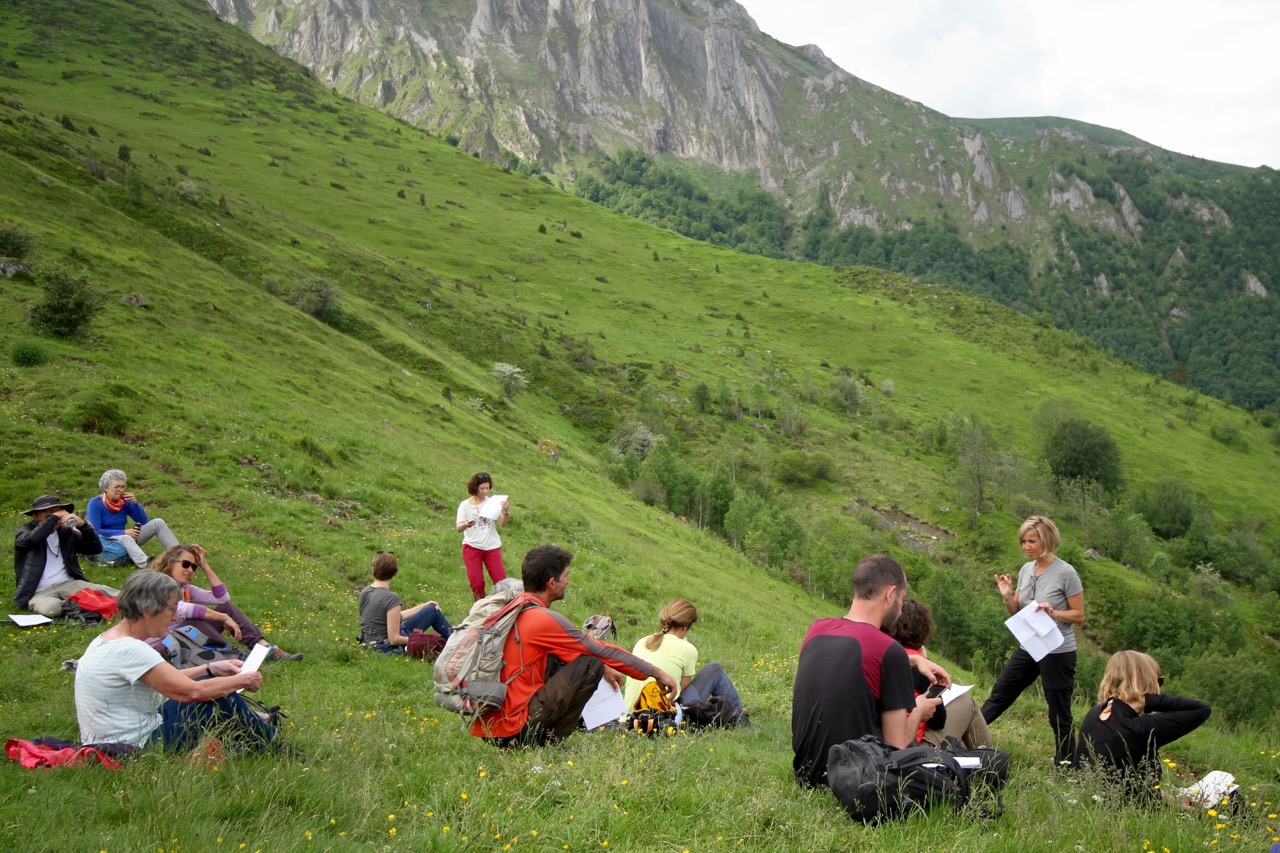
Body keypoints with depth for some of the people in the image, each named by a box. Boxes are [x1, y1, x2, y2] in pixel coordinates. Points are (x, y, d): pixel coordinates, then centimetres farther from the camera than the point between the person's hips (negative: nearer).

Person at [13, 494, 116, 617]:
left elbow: (96, 548, 4)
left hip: (69, 584, 4)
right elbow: (33, 538, -25)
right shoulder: (25, 531, 2)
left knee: (101, 591, -25)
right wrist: (54, 517, -17)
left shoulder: (66, 532, 12)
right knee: (49, 608, -37)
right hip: (40, 592, -3)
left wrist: (82, 524, -11)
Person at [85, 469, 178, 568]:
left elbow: (144, 522, 4)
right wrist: (124, 532, -26)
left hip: (126, 538, 6)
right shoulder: (95, 503, -10)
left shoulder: (124, 501, 5)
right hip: (108, 542, -6)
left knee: (158, 523, -7)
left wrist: (135, 503, -11)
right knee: (126, 538, -40)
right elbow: (95, 531, -19)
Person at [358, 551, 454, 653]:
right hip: (389, 647, -7)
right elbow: (394, 639, -24)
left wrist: (422, 607, 14)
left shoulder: (364, 593, 2)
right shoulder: (391, 598, -23)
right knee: (433, 611, 4)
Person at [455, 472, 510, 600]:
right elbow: (458, 528, -11)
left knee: (501, 581, -3)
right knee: (476, 583, -3)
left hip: (492, 547, 1)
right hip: (472, 547, -1)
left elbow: (502, 524, -5)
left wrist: (507, 512, -25)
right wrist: (466, 525, -34)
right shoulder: (465, 505, -3)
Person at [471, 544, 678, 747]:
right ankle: (546, 743, -1)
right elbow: (603, 651, -6)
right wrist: (657, 673, 4)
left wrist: (605, 669, 30)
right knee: (591, 665, -7)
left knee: (556, 659, 19)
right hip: (513, 730, -8)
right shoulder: (543, 620, -15)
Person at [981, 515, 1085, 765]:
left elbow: (1079, 616, -8)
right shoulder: (1025, 570, 5)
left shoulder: (1066, 573, -13)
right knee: (999, 696, 14)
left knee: (1059, 715, 4)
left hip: (1058, 653, -6)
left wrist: (1053, 613, -24)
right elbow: (1016, 613, 12)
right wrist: (1006, 596, -7)